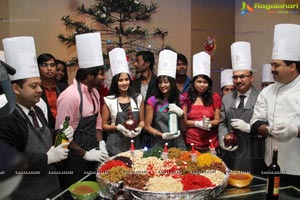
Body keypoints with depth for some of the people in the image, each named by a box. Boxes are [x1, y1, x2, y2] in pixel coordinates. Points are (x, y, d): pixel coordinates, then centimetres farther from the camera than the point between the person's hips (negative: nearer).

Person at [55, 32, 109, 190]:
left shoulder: (94, 92, 3)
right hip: (75, 160, -8)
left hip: (92, 155, 8)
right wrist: (85, 154, -16)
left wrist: (101, 144, -1)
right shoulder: (70, 96, -23)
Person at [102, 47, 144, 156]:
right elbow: (104, 125, 0)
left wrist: (139, 128, -8)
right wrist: (118, 127, -15)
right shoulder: (108, 100, -4)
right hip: (115, 144, -2)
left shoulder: (138, 98, 4)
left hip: (134, 142, 3)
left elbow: (141, 120, 12)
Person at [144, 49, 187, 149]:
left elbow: (184, 128, 4)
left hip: (177, 143, 2)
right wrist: (162, 135, -14)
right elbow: (147, 126, 0)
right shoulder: (152, 100, -3)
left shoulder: (181, 100, 2)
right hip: (158, 144, -1)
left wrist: (181, 114, -13)